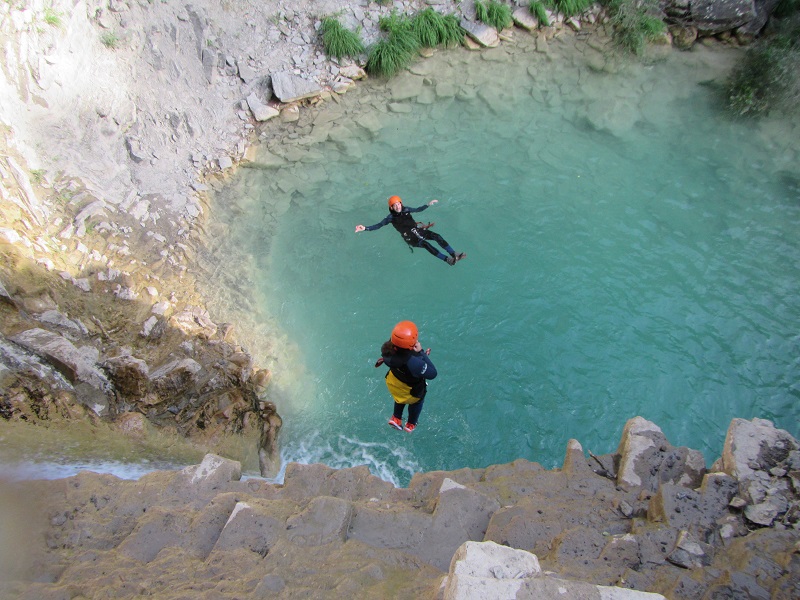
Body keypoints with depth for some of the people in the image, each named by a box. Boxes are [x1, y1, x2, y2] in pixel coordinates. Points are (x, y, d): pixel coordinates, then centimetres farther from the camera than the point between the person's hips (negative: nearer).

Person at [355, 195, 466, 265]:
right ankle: (447, 259, -40)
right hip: (409, 237, -5)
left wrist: (428, 204, 27)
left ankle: (454, 254, -22)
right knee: (425, 244, -31)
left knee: (437, 236, -17)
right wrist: (365, 228, -17)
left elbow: (418, 209, 29)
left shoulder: (406, 209, 13)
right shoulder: (391, 217, 1)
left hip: (417, 230, 5)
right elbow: (378, 225, -4)